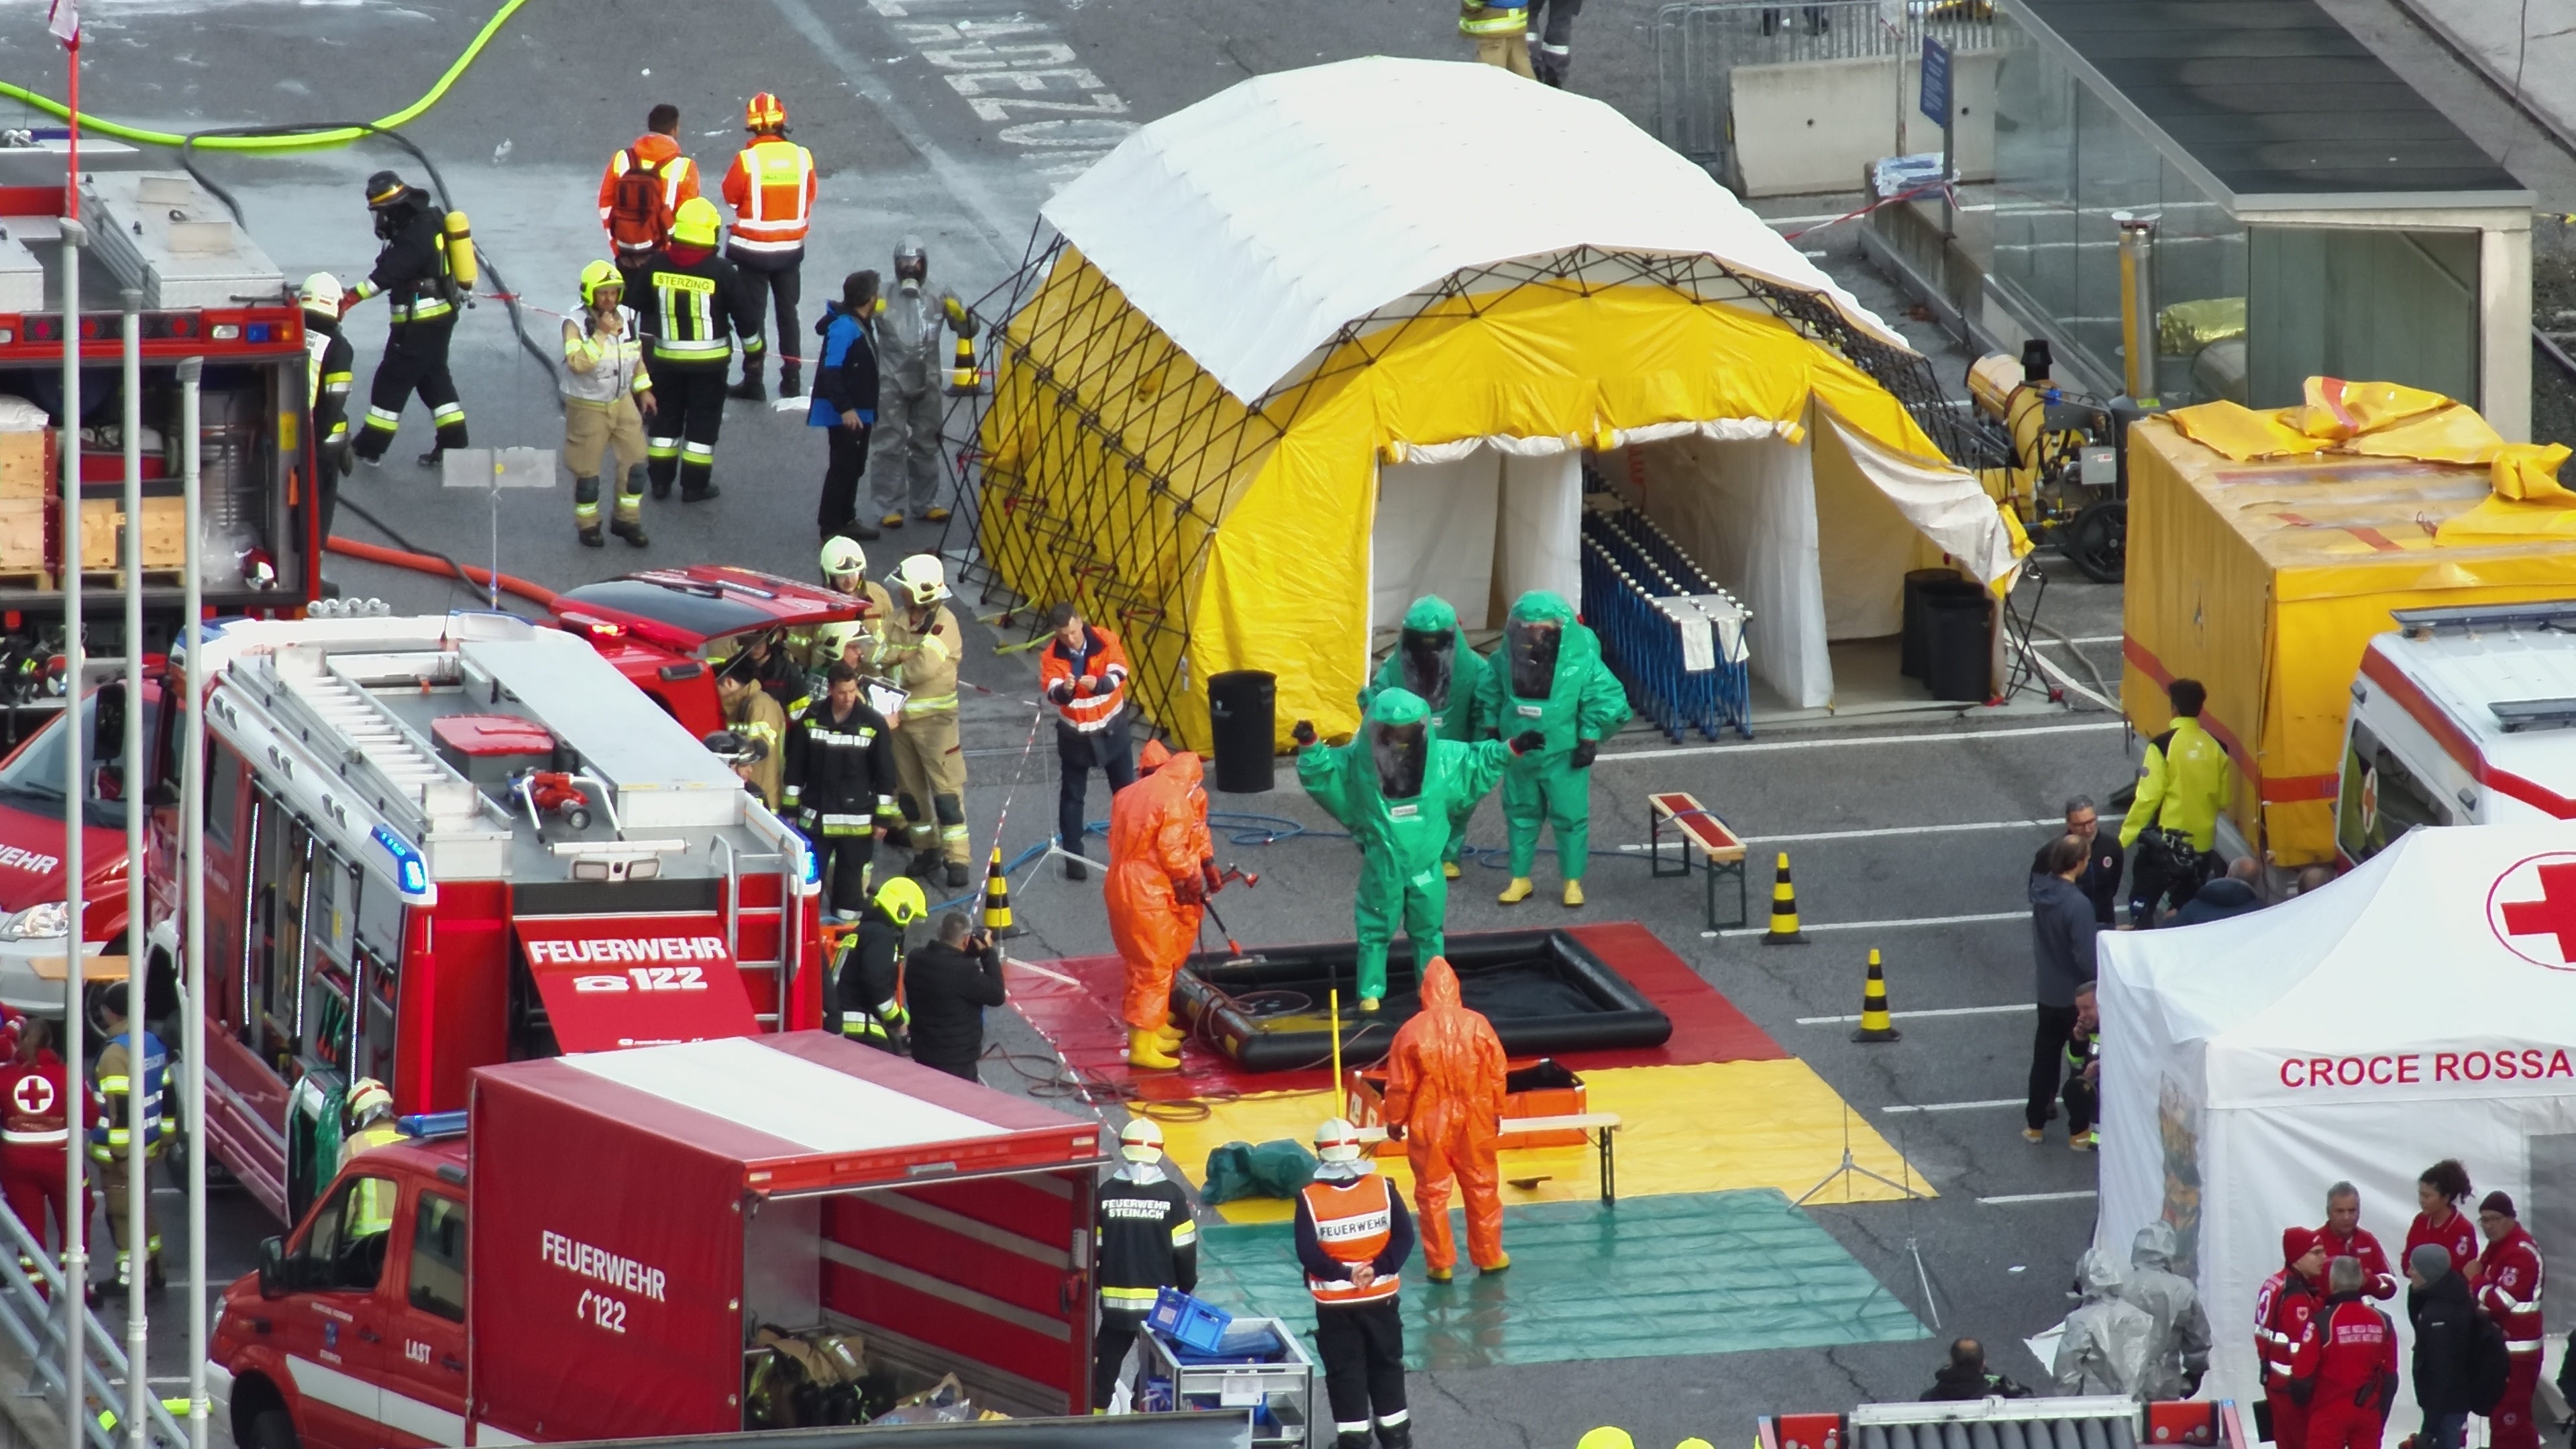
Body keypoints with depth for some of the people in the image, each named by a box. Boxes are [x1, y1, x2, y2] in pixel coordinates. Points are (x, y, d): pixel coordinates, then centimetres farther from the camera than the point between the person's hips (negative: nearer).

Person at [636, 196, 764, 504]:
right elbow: (744, 314, -7)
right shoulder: (721, 272, -16)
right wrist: (754, 348, 8)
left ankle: (660, 480, 19)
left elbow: (644, 308, 7)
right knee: (703, 420, 7)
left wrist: (650, 338, 25)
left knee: (666, 416, 16)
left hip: (667, 356, 3)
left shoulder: (656, 265, -7)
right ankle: (695, 485, 10)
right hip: (709, 360, -3)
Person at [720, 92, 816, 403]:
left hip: (753, 249, -3)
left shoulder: (747, 159, -17)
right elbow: (809, 200, 5)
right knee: (788, 312, 15)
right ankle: (791, 379, 20)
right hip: (791, 247, 3)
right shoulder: (801, 157, -6)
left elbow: (731, 196, -5)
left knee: (752, 312, 6)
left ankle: (753, 380, 6)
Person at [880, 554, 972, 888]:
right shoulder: (899, 620, 5)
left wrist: (891, 661, -9)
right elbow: (878, 653, -5)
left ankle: (956, 858, -5)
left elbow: (922, 669, -24)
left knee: (946, 788, -6)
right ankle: (926, 849, 26)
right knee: (909, 787, 13)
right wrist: (903, 655, -24)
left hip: (934, 718, -7)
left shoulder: (943, 624, -16)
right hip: (901, 716, 7)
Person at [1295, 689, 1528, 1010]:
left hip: (1425, 867, 2)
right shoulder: (1359, 760, -12)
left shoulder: (1442, 757, -6)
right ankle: (1370, 993, 18)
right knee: (1375, 932, 7)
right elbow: (1321, 772, -10)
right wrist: (1310, 748, -27)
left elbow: (1477, 762, 8)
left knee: (1429, 931, 15)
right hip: (1382, 868, -2)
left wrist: (1511, 750, 3)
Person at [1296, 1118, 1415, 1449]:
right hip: (1380, 1298, 2)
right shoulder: (1383, 1189, -9)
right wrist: (1378, 1269, -12)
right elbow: (1403, 1237, -11)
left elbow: (1307, 1253, -17)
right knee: (1386, 1364, 17)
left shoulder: (1310, 1199, -14)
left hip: (1334, 1303, -2)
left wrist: (1343, 1274, -13)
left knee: (1345, 1371, 10)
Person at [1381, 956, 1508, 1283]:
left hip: (1429, 1124, -2)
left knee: (1433, 1193, 8)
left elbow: (1400, 1084, -8)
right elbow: (1497, 1073, -1)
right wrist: (1495, 1111, 14)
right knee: (1482, 1188, 15)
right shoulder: (1477, 1025, -9)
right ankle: (1489, 1256, 24)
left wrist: (1395, 1120, 7)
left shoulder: (1412, 1032, -14)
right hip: (1475, 1121, 2)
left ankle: (1440, 1264, 11)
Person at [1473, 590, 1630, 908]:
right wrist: (1493, 733, 11)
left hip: (1563, 758, -3)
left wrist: (1589, 742, -11)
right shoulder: (1508, 660, -7)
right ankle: (1520, 879, 26)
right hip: (1519, 754, 3)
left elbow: (1605, 702, -10)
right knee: (1521, 815, 13)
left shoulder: (1582, 663, -17)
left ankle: (1573, 881, 17)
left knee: (1570, 818, 4)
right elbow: (1490, 696, 9)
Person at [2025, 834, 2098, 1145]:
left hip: (2046, 991, 7)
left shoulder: (2042, 889, -7)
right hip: (2075, 996, -7)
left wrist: (2107, 931, 14)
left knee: (2044, 1058, 20)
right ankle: (2079, 1129, 21)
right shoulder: (2077, 904, -30)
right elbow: (2086, 957, -27)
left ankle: (2036, 1124, 30)